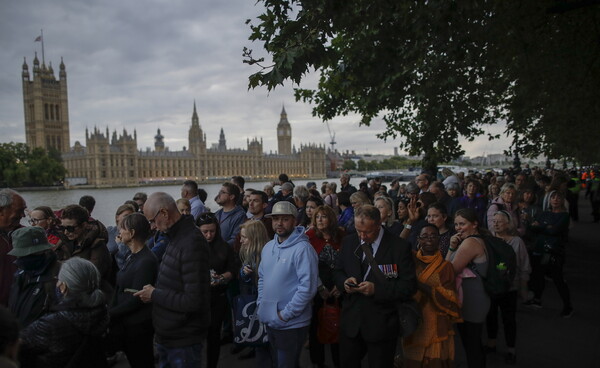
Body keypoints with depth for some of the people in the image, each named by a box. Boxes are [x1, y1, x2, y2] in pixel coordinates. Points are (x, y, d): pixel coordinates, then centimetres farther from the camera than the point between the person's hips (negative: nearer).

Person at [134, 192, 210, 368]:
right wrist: (153, 293, -2)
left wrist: (155, 295, -17)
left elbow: (193, 301, -28)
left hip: (183, 343, -9)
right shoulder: (176, 237, 6)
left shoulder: (192, 243, -25)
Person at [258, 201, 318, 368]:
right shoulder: (268, 247, 7)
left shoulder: (302, 249, -19)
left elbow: (307, 287, -24)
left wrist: (286, 314, -20)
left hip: (291, 324, -7)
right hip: (269, 321, 8)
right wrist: (261, 304, 6)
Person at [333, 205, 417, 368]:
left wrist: (376, 289, -24)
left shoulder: (399, 247, -12)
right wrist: (345, 281, -11)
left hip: (381, 324, -4)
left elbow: (409, 286, -13)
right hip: (350, 322, 4)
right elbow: (337, 272, 12)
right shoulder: (348, 242, 2)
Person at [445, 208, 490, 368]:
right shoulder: (477, 240, 13)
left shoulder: (470, 242, -19)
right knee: (474, 343, 20)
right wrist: (452, 248, -4)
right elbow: (447, 267, 9)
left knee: (470, 344, 0)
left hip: (470, 302, -10)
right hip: (473, 301, 10)